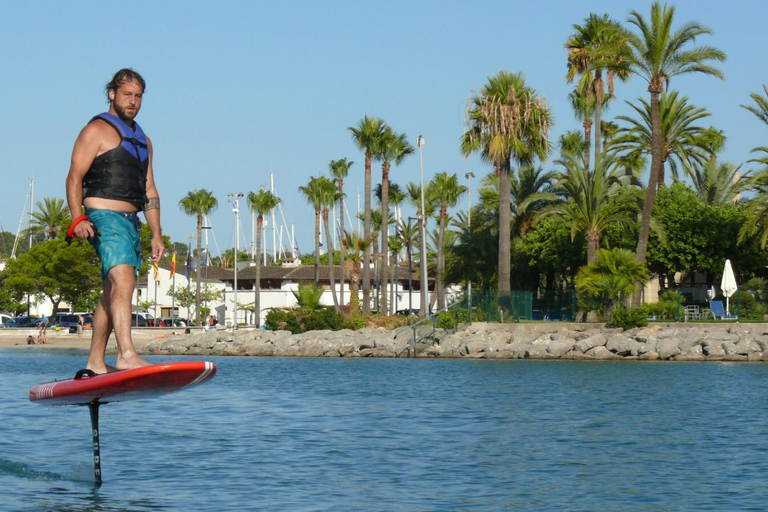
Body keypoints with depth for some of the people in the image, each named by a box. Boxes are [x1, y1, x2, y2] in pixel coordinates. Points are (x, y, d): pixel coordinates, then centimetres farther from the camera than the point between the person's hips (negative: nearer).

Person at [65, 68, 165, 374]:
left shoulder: (142, 140, 23)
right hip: (103, 218, -8)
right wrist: (78, 218, -21)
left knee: (111, 294, 9)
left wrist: (156, 234, 16)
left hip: (131, 222, 8)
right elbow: (74, 178, -7)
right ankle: (127, 355, -35)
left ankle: (95, 363, 14)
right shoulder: (97, 130, 0)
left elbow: (149, 191, 24)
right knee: (123, 281, -24)